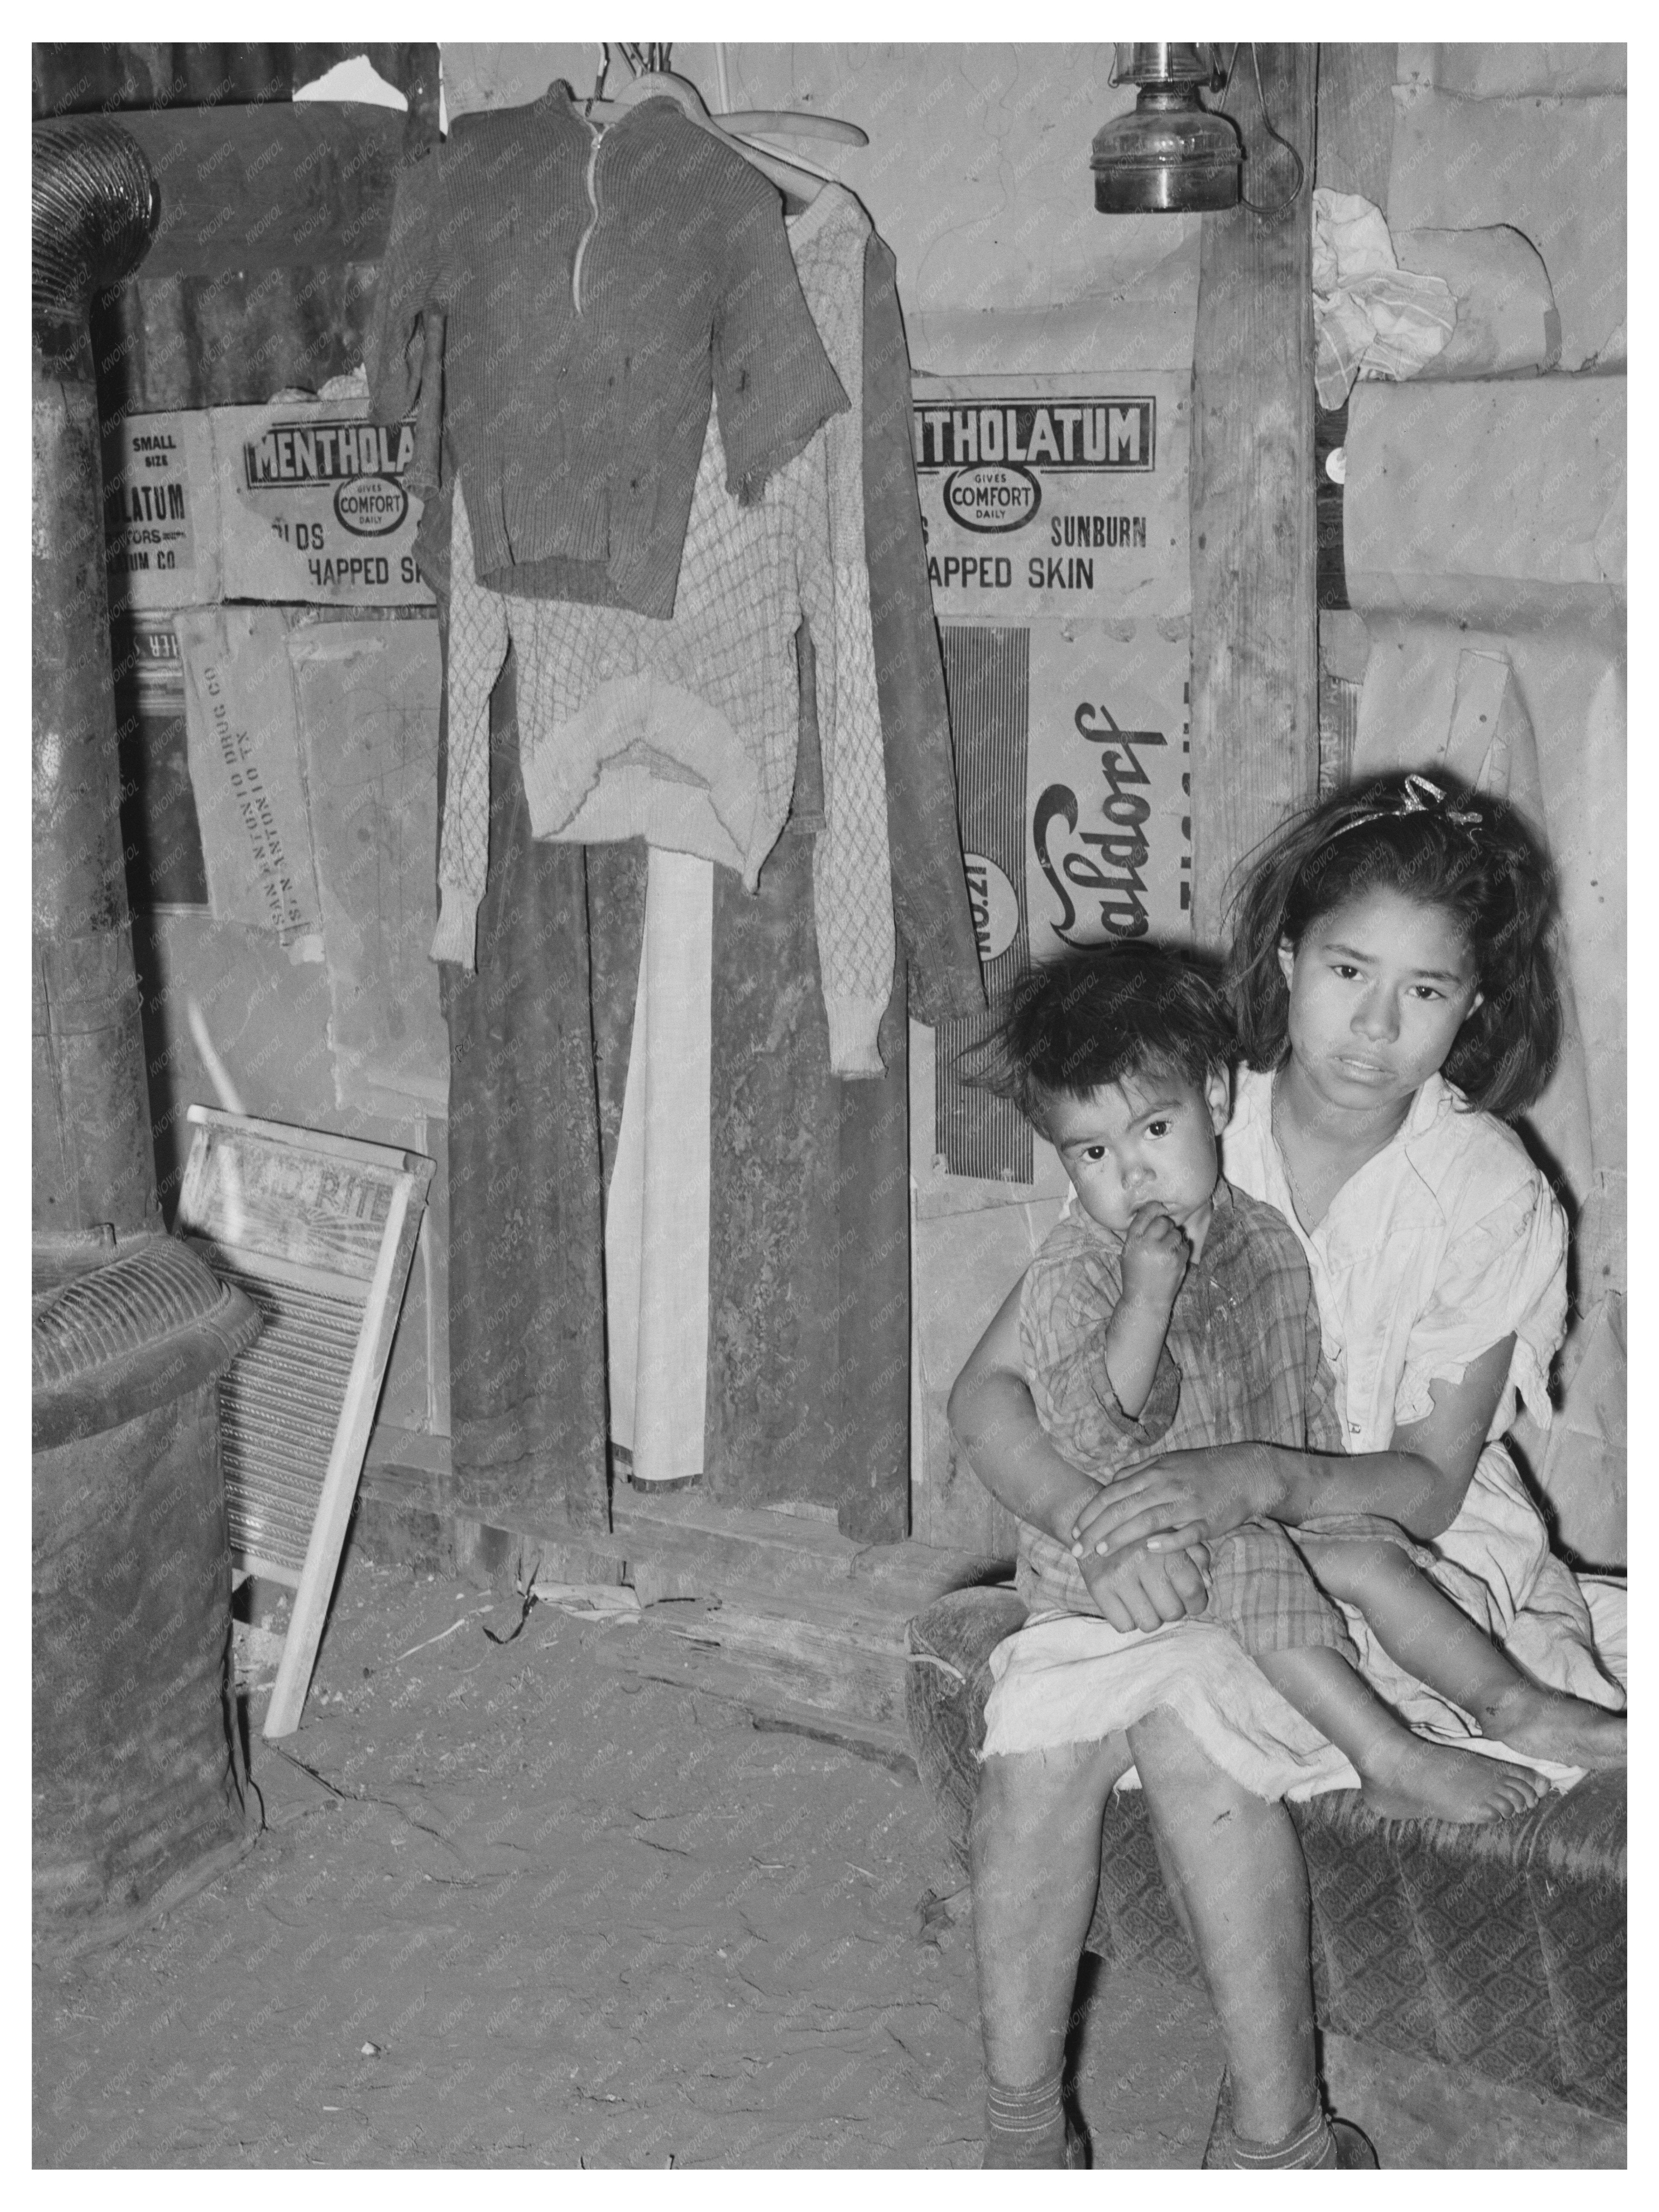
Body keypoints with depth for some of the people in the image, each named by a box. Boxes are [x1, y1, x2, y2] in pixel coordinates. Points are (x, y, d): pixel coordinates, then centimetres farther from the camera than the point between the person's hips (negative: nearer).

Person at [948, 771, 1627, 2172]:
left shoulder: (1488, 1197, -11)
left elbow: (1427, 1481, -12)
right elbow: (988, 1390, -9)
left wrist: (1256, 1479, -32)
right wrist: (1100, 1518, -28)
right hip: (1178, 1539, 2)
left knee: (1186, 1712, -31)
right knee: (1042, 1728, -27)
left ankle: (1277, 2135, -14)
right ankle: (1019, 2133, -10)